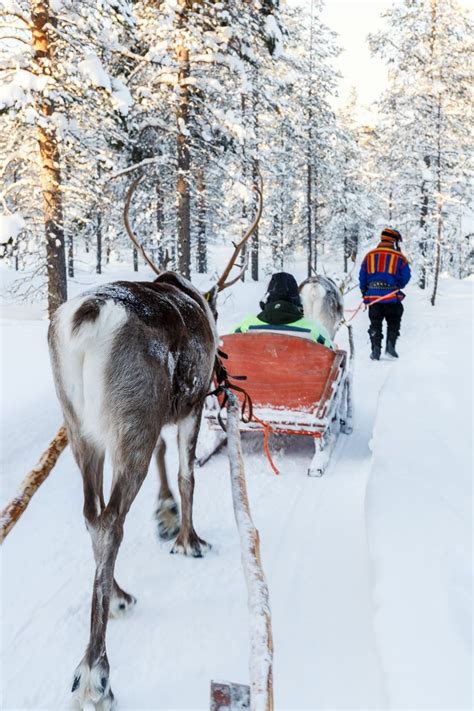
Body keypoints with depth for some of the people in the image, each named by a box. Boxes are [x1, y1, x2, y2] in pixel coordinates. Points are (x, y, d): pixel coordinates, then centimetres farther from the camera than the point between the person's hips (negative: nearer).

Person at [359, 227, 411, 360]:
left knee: (375, 324, 10)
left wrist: (365, 293, 19)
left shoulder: (369, 256, 8)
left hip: (373, 296, 2)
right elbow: (406, 276, -2)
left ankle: (376, 348, -2)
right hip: (392, 296, -2)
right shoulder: (399, 257, 0)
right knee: (393, 323, 14)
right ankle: (390, 345, -3)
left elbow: (362, 277, 9)